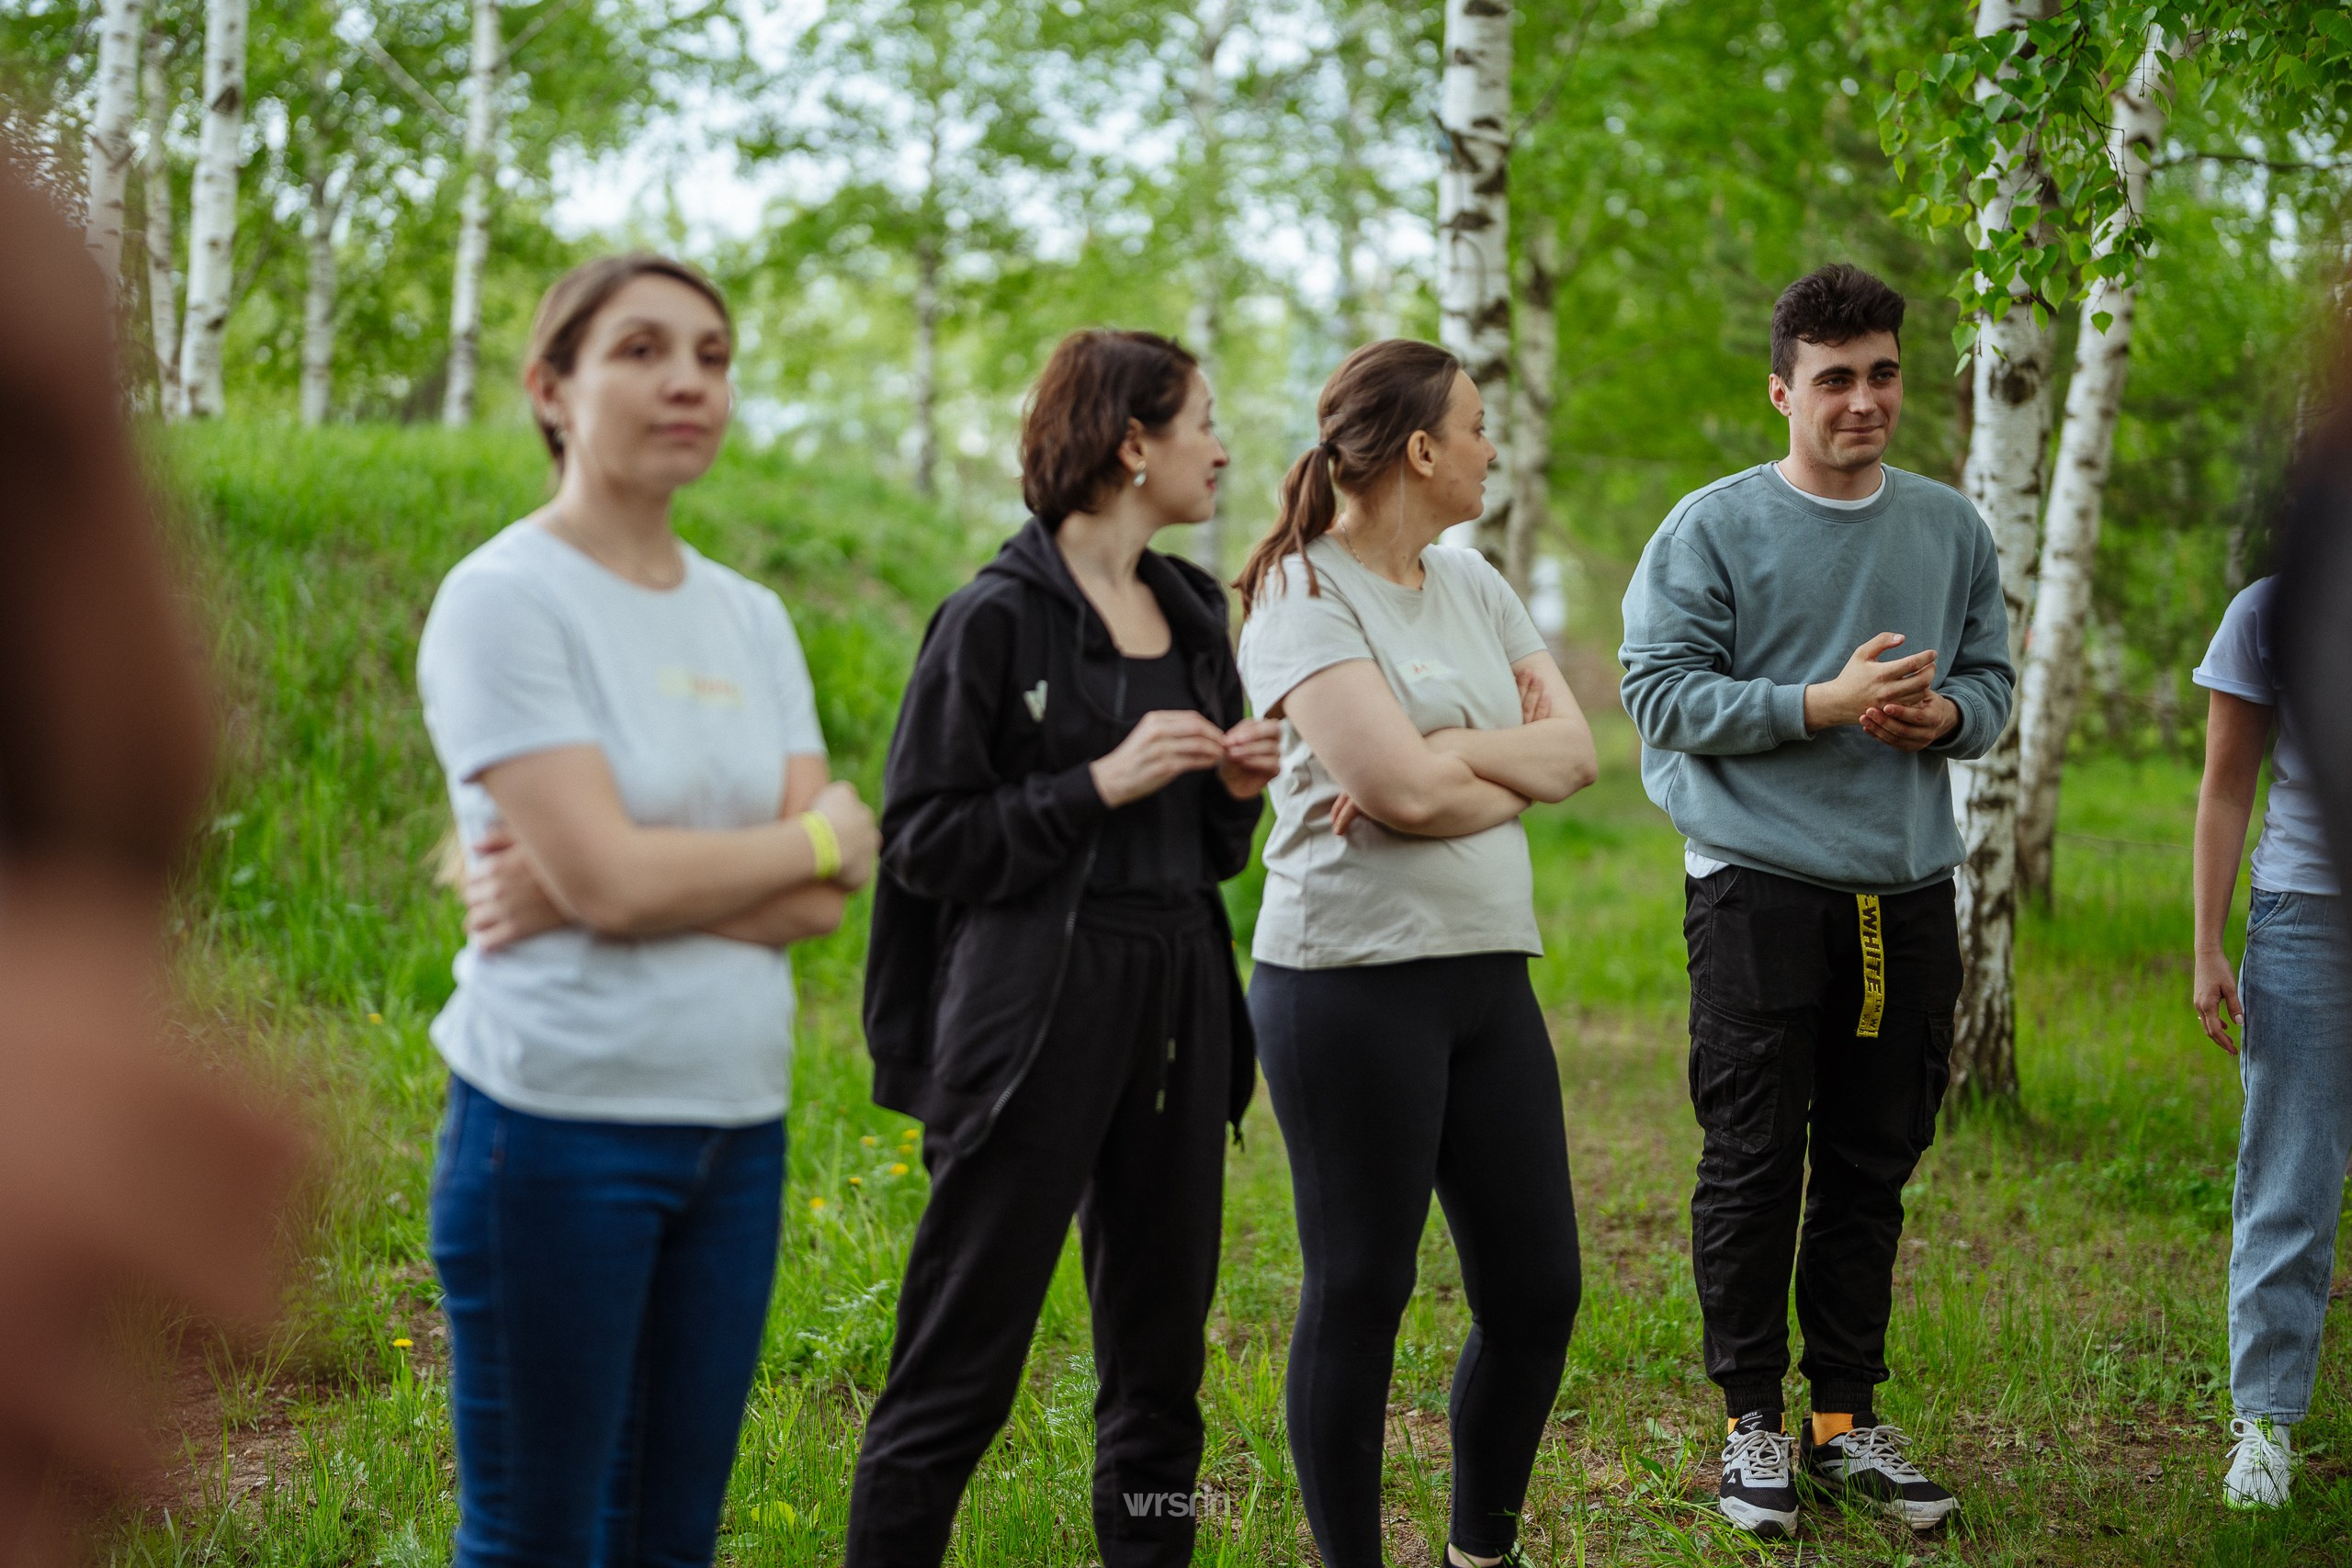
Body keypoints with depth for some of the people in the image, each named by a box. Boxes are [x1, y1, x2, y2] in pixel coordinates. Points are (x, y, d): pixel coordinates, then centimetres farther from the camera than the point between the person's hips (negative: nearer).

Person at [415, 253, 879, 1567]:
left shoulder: (751, 618, 11)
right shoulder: (505, 598, -7)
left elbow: (822, 901, 1)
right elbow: (609, 876, -17)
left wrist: (595, 885, -13)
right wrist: (820, 834, -3)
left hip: (737, 1124, 6)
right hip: (562, 1123, -6)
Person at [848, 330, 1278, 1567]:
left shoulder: (1194, 614, 15)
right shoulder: (997, 618, -7)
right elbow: (923, 839, -10)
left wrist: (1237, 790, 1)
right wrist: (1101, 783, -16)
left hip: (1178, 1001, 7)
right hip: (1035, 1010, -7)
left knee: (1161, 1359, 11)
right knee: (962, 1369, -4)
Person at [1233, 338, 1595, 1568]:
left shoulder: (1470, 582, 14)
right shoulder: (1303, 594, -9)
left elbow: (1575, 750, 4)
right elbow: (1403, 790, -20)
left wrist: (1446, 759, -11)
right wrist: (1510, 760, -2)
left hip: (1488, 971, 7)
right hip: (1353, 979, -7)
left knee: (1538, 1288, 9)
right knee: (1360, 1294, 2)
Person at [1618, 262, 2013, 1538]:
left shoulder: (1953, 530, 12)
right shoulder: (1713, 528, -4)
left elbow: (1992, 680, 17)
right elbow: (1660, 692, -10)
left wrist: (1945, 715, -7)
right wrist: (1824, 703, -18)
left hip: (1909, 893, 5)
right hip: (1761, 889, -4)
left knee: (1873, 1169, 10)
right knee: (1754, 1167, 0)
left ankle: (1847, 1419, 20)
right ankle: (1752, 1420, 12)